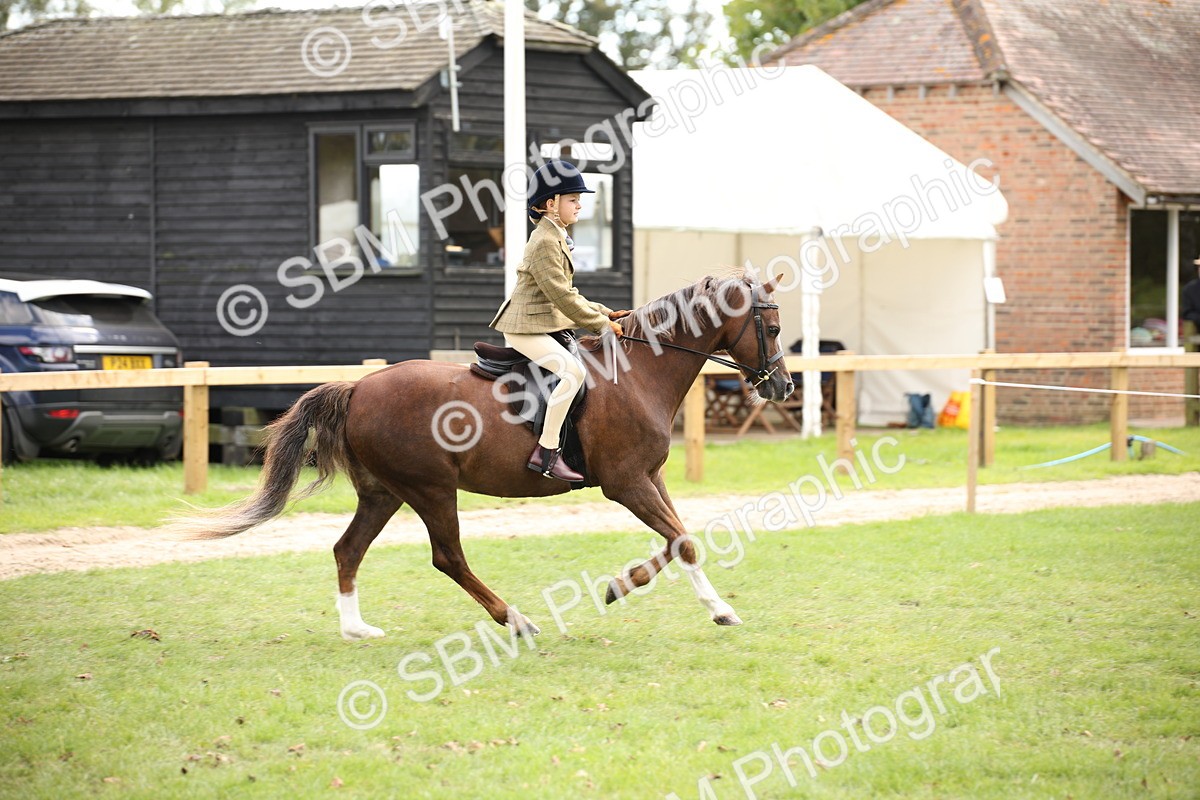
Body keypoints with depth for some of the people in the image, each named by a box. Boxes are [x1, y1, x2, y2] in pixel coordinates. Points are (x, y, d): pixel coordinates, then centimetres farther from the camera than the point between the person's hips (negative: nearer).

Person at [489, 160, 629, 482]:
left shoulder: (556, 238, 16)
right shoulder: (545, 241, -17)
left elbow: (567, 295, 20)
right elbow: (561, 296, -21)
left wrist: (604, 313, 10)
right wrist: (601, 324, -16)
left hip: (547, 326, 11)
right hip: (527, 328, -11)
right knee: (572, 370, -28)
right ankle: (547, 452, -28)